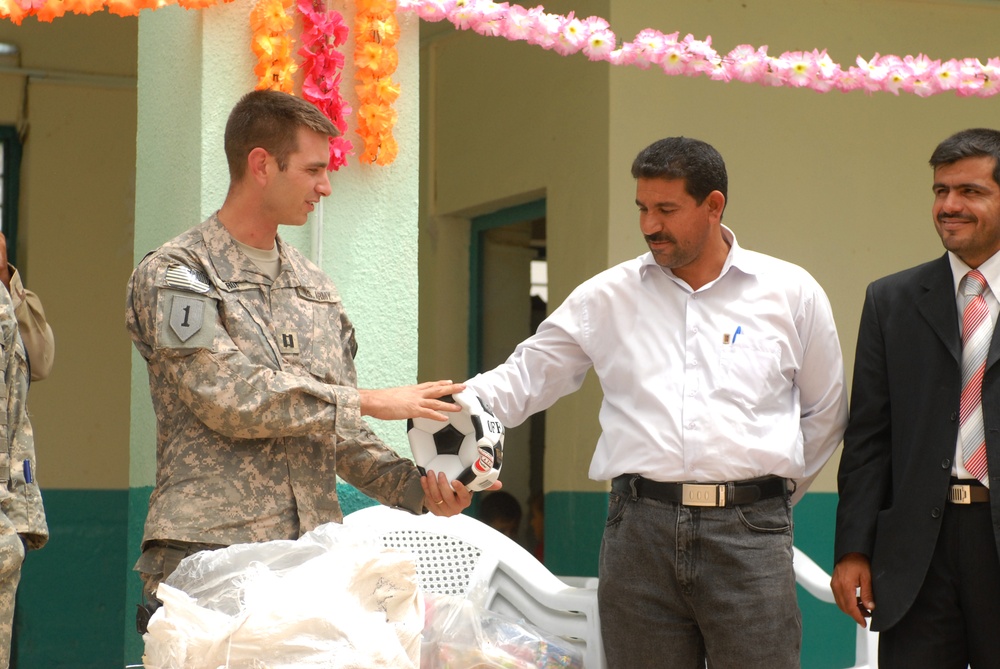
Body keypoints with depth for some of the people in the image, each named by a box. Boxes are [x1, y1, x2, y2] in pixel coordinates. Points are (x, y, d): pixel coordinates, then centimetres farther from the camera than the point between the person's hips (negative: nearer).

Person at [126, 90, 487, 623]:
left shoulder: (316, 287, 19)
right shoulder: (174, 275, -1)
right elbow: (231, 399, -14)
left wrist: (416, 488, 4)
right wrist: (368, 401, -11)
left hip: (312, 555, 5)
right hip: (209, 551, -5)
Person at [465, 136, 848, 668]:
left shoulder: (791, 292, 7)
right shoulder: (607, 296, 9)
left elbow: (824, 414, 15)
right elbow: (524, 378, 7)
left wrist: (772, 494, 11)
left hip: (748, 531, -1)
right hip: (639, 530, 1)